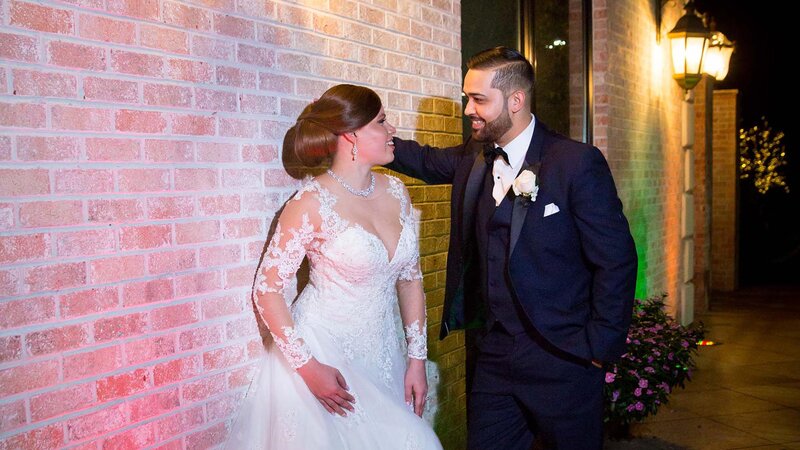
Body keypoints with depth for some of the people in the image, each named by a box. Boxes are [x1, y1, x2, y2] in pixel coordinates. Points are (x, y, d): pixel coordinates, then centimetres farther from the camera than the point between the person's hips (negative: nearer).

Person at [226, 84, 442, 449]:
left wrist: (417, 357, 3)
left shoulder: (395, 192, 0)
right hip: (321, 353, -5)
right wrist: (308, 367, -17)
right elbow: (267, 290, -13)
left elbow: (410, 277, 7)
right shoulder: (313, 203, -17)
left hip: (381, 354, 6)